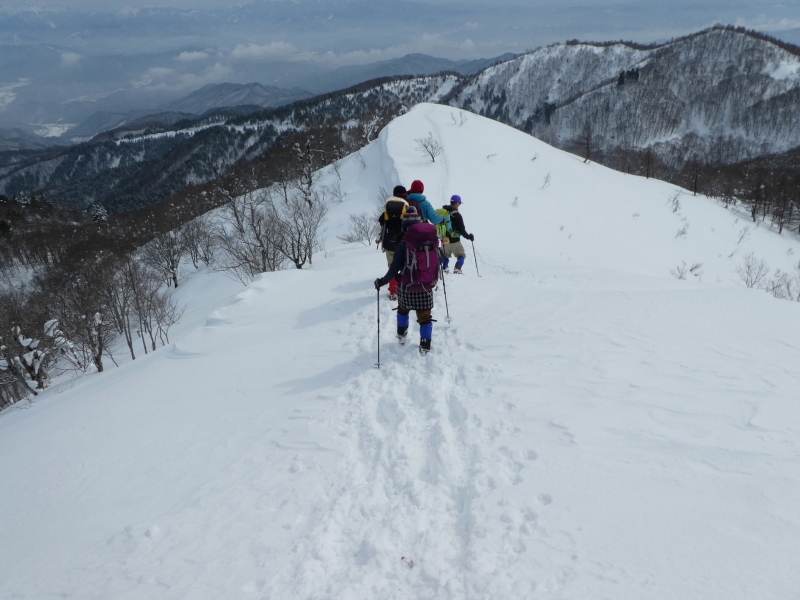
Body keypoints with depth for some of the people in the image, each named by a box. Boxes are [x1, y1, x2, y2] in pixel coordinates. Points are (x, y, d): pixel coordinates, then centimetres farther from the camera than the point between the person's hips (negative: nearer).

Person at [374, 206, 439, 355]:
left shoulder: (404, 242, -16)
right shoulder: (432, 238, -5)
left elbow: (395, 267, -16)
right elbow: (438, 260, 7)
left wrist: (382, 281, -6)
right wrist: (434, 278, 24)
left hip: (407, 287, -2)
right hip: (427, 286, 2)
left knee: (403, 309, 25)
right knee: (425, 316, 11)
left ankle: (401, 335, 39)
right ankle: (425, 346, 13)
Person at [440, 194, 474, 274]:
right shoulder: (457, 215, -16)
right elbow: (461, 230, -13)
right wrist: (469, 236, 2)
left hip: (444, 240, 5)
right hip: (454, 241, -5)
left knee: (445, 255, 26)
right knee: (461, 255, 12)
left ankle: (444, 268, 12)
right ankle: (457, 268, -5)